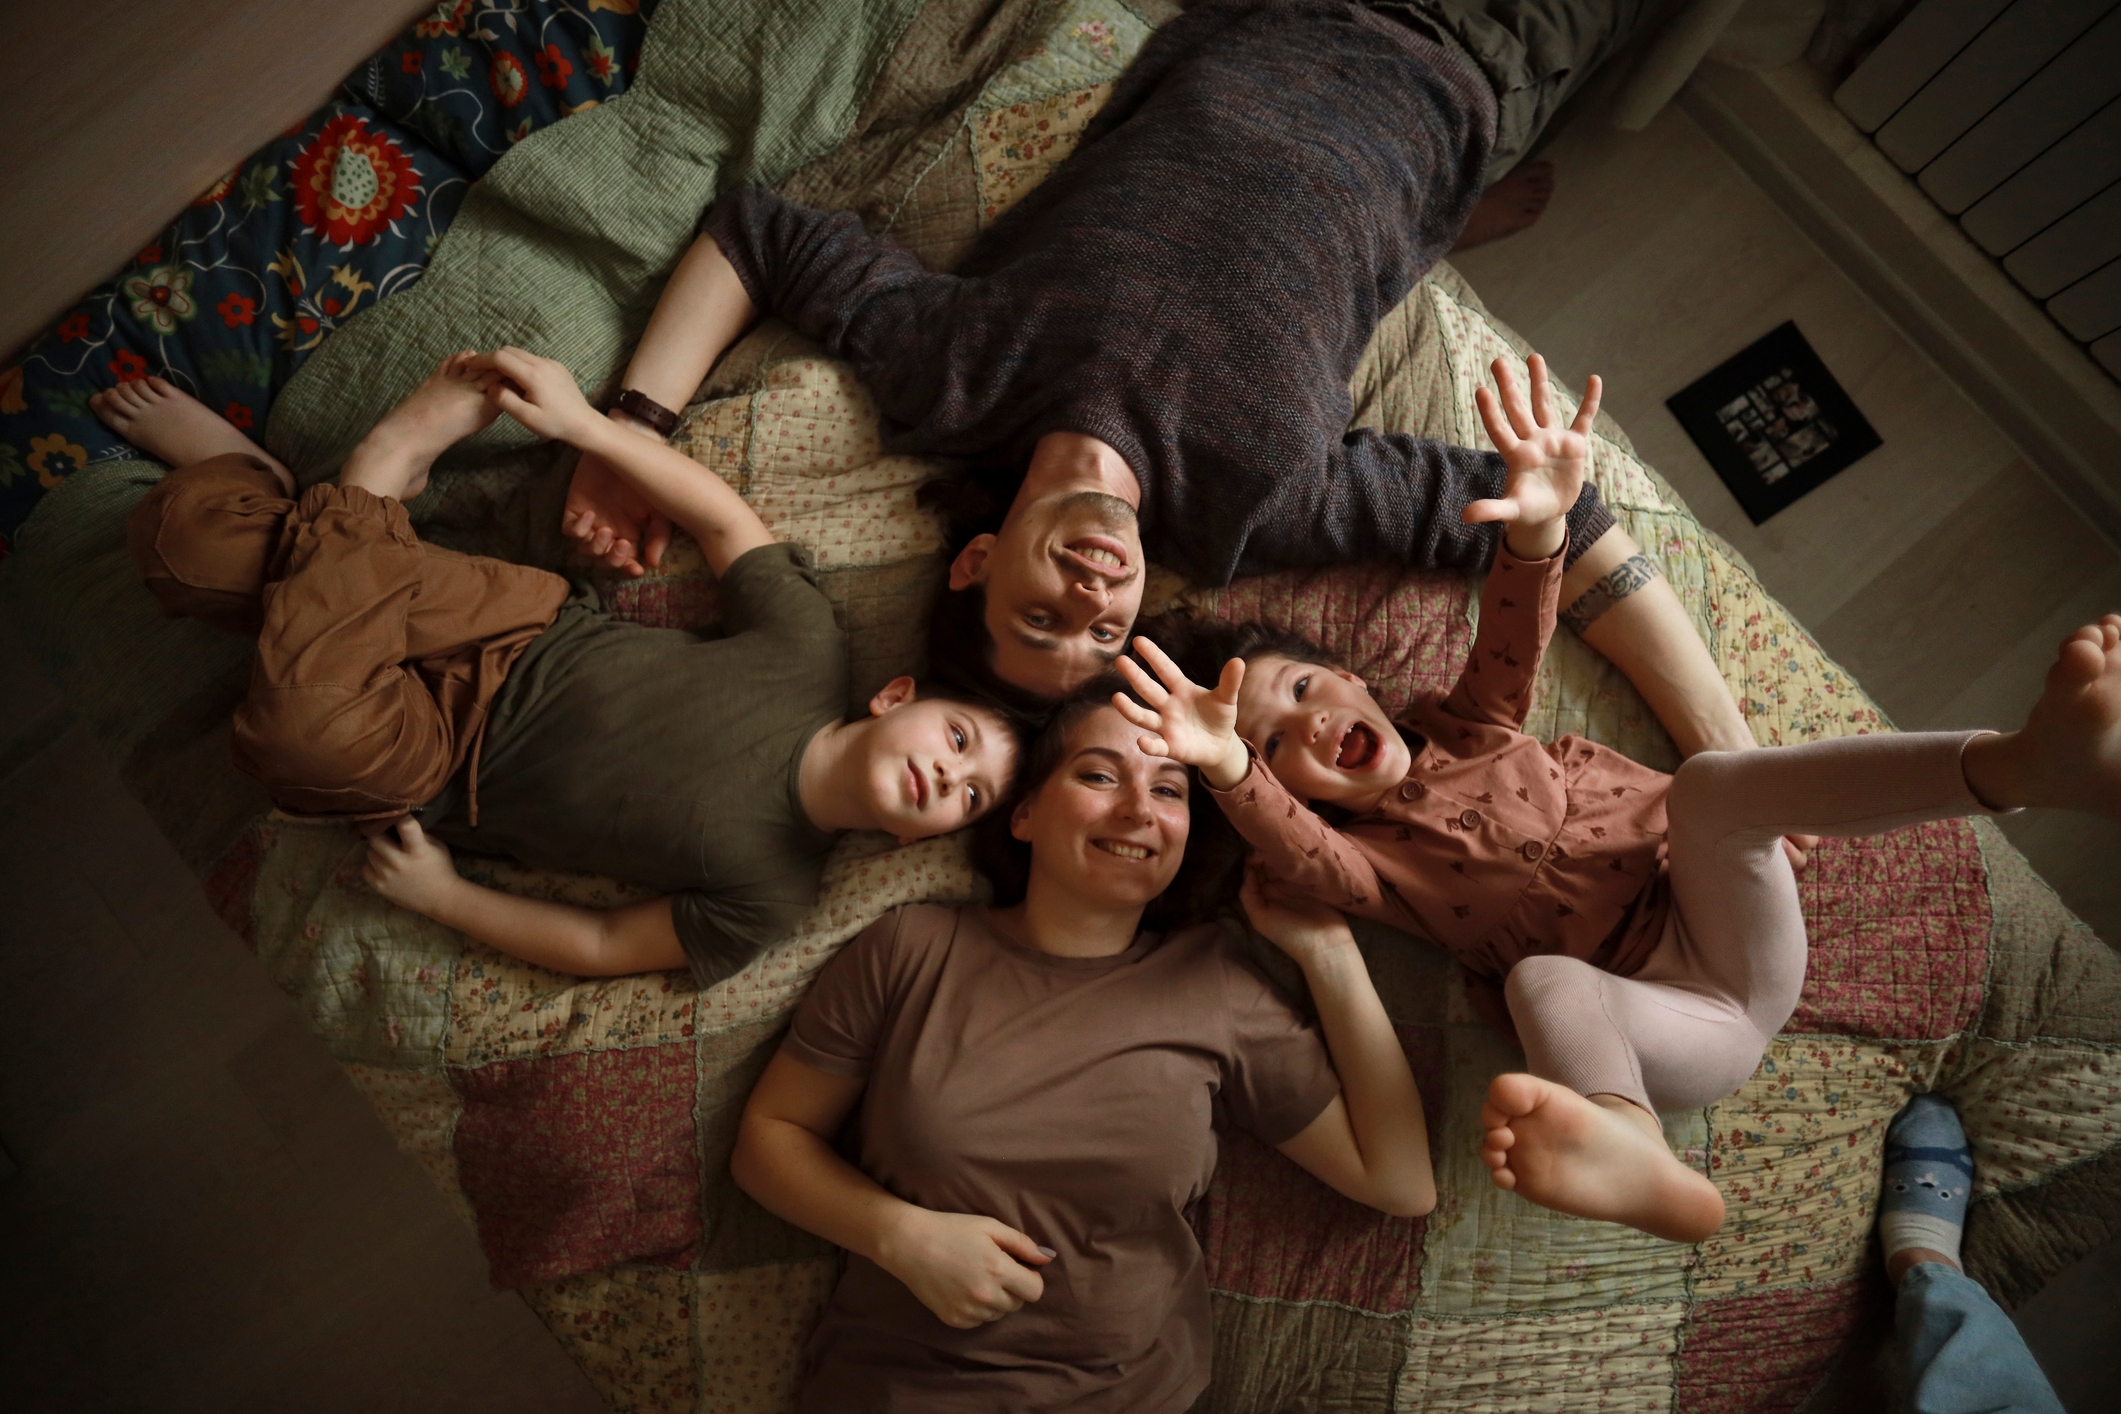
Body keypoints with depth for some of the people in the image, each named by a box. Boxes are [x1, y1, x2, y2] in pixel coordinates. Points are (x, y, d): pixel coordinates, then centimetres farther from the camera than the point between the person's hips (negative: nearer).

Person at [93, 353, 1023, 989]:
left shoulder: (769, 898, -17)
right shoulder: (807, 648, -13)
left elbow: (607, 946, -8)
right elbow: (726, 521, -2)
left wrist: (442, 897, -11)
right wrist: (586, 424, -10)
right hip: (513, 642, 3)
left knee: (305, 725, -35)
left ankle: (387, 465, -10)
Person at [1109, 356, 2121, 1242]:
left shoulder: (1460, 731, 9)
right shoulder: (1371, 859, -2)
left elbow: (1513, 640, -10)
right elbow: (1298, 853, -27)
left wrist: (1539, 525, -31)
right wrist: (1231, 768, -49)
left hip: (1728, 930, 3)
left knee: (1708, 781, -27)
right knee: (1538, 975, -35)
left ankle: (2035, 760, -48)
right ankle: (1630, 1154, -66)